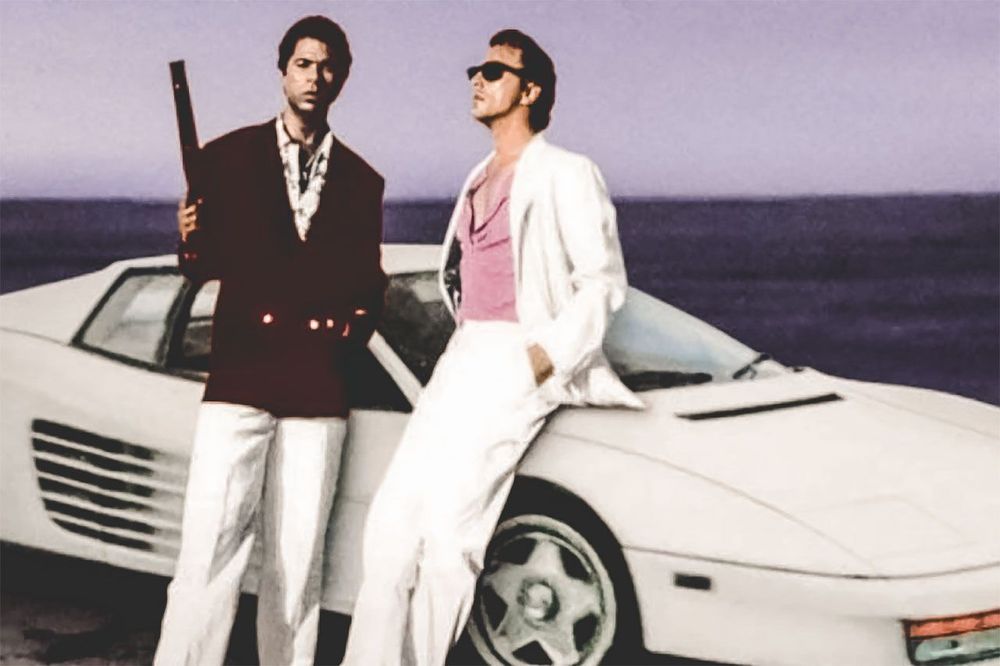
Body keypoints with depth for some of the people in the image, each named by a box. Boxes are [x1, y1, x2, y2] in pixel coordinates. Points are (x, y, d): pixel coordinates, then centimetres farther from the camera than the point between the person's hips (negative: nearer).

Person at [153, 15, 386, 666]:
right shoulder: (228, 156, 7)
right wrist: (191, 242, -15)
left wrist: (358, 322, -1)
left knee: (298, 565, 4)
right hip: (240, 378, -2)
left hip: (319, 390, 2)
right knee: (209, 556, -9)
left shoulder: (361, 181, 14)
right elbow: (205, 265, 6)